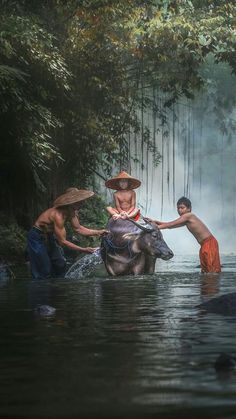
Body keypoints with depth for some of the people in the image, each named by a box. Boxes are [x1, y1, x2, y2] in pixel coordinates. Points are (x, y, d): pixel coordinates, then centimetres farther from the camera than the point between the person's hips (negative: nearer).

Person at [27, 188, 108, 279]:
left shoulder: (72, 212, -11)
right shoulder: (58, 215, -35)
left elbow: (77, 228, 2)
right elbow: (62, 241, -31)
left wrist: (97, 232, -8)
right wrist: (84, 250, -31)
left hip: (49, 236, 9)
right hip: (37, 238, -9)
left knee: (60, 265, 12)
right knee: (44, 272, -9)